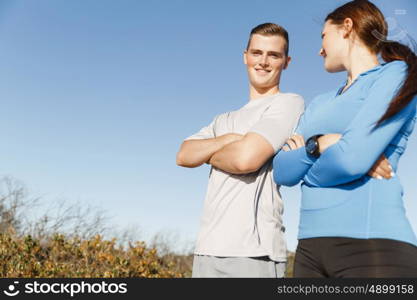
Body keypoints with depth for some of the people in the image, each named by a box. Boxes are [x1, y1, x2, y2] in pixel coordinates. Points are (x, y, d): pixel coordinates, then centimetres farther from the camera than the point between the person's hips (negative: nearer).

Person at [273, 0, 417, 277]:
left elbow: (352, 160, -16)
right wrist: (321, 144, -8)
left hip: (373, 245, -6)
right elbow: (282, 172, 8)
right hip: (311, 247, 7)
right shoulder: (320, 104, 21)